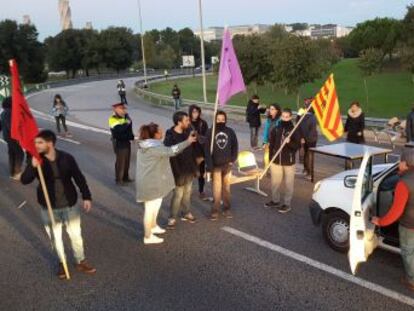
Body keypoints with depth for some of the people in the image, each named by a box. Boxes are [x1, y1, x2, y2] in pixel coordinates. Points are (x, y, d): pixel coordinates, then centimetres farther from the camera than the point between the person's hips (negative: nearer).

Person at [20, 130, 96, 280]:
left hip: (69, 205, -1)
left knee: (75, 234, 11)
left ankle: (80, 261, 32)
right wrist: (32, 167, -32)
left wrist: (86, 197, -7)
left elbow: (79, 177, -5)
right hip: (49, 207, 1)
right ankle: (62, 263, 36)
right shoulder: (37, 161, -9)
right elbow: (24, 180, -14)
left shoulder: (66, 158, -13)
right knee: (56, 237, 14)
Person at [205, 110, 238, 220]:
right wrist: (209, 165, -12)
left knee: (226, 187, 10)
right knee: (216, 188, -3)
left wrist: (233, 160, -3)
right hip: (216, 165, -2)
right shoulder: (210, 132, -4)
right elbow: (207, 149, -7)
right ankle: (215, 210, 5)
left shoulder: (230, 131, 2)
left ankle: (226, 209, 21)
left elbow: (235, 146, 8)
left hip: (227, 164, 2)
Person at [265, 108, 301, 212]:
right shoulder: (276, 129, 1)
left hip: (289, 161, -3)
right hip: (276, 160, 3)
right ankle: (275, 201, 32)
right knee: (275, 182, 14)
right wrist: (270, 157, 4)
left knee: (288, 183, 6)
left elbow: (298, 145, -9)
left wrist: (289, 142, -27)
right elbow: (271, 144, 7)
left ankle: (287, 204, 19)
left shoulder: (294, 130, -7)